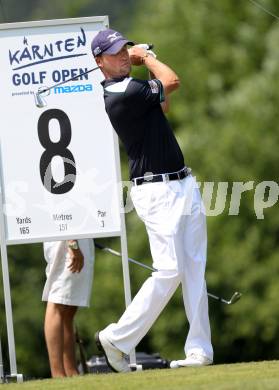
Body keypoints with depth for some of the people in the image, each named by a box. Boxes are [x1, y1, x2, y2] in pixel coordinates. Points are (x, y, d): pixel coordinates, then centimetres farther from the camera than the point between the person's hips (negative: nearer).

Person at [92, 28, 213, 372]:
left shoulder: (127, 87, 13)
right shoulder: (122, 93, -17)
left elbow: (163, 103, 29)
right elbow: (172, 82, -11)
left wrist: (143, 59, 18)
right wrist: (146, 58, 6)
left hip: (183, 186, 9)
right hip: (157, 192, -9)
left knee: (195, 270, 4)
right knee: (170, 271, -12)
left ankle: (199, 350, 3)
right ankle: (117, 339, -1)